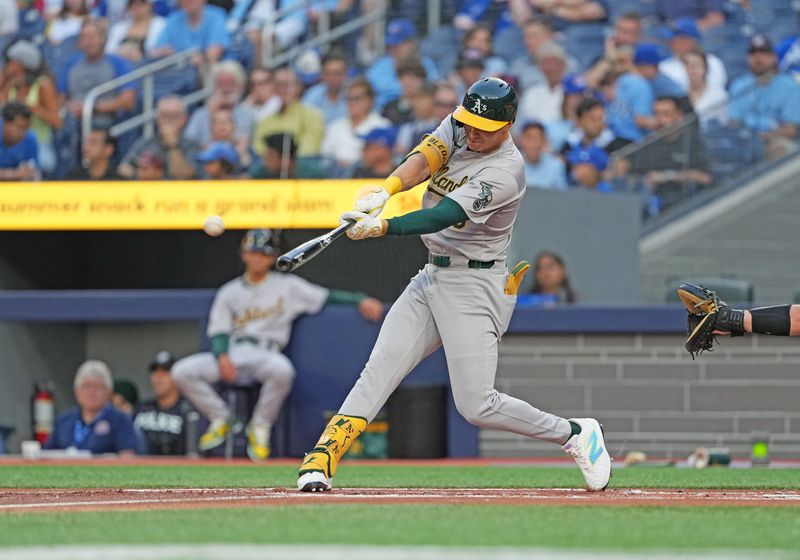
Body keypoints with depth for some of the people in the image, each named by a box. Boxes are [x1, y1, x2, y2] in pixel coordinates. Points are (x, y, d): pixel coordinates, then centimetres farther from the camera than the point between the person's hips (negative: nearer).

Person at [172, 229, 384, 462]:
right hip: (232, 353, 3)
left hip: (265, 355, -3)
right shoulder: (229, 292, 15)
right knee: (183, 371, -19)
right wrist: (222, 357, -14)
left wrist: (360, 300, -11)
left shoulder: (287, 286, 10)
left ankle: (260, 426, -17)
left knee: (282, 370, -40)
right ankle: (220, 420, 0)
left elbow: (326, 297, 5)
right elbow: (218, 331, 7)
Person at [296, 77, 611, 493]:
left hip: (473, 287, -7)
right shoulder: (456, 127, 4)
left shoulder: (504, 172, -20)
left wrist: (383, 228, -41)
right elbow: (423, 158, -12)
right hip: (431, 278, 7)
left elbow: (446, 216, -30)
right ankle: (321, 462, -13)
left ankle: (575, 434, 8)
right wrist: (385, 190, -32)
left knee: (476, 406, -10)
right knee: (379, 369, -7)